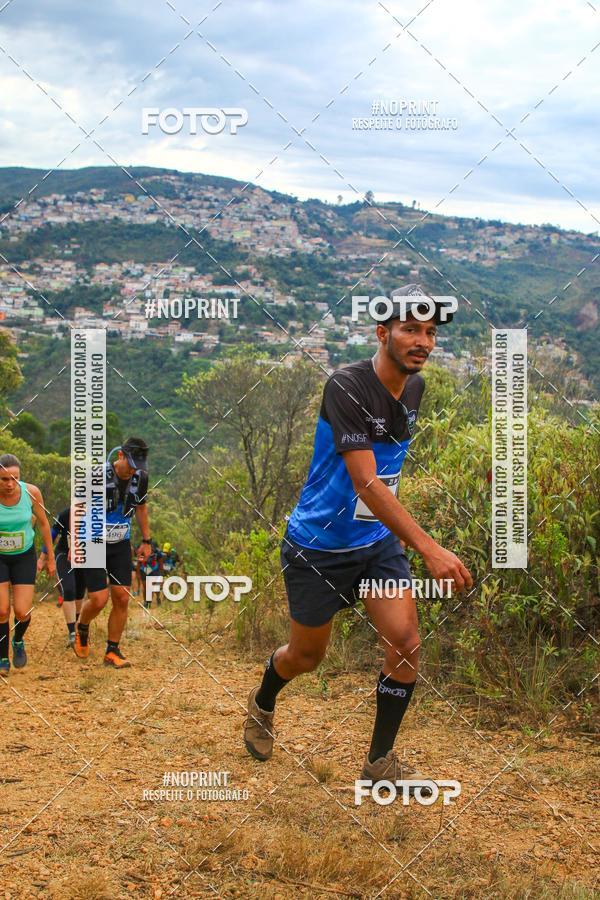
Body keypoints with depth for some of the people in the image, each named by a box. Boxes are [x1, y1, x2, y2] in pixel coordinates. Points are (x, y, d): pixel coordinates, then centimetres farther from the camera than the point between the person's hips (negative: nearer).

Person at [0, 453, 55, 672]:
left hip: (24, 556, 1)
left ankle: (19, 642, 28)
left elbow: (43, 524, -3)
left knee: (22, 612, -6)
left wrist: (51, 557, 4)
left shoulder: (31, 492, -19)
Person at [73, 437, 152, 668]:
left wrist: (146, 541, 12)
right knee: (99, 600, -10)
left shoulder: (140, 477, -5)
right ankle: (81, 628, 23)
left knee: (122, 599, -2)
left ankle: (112, 651, 12)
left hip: (121, 545, 4)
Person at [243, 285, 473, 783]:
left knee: (406, 644, -8)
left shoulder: (415, 386, -1)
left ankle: (381, 761, 11)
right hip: (319, 545, -5)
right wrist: (429, 547, -38)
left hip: (379, 541, 6)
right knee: (307, 656, 11)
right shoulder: (347, 386, -25)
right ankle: (262, 705, 45)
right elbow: (365, 482, -32)